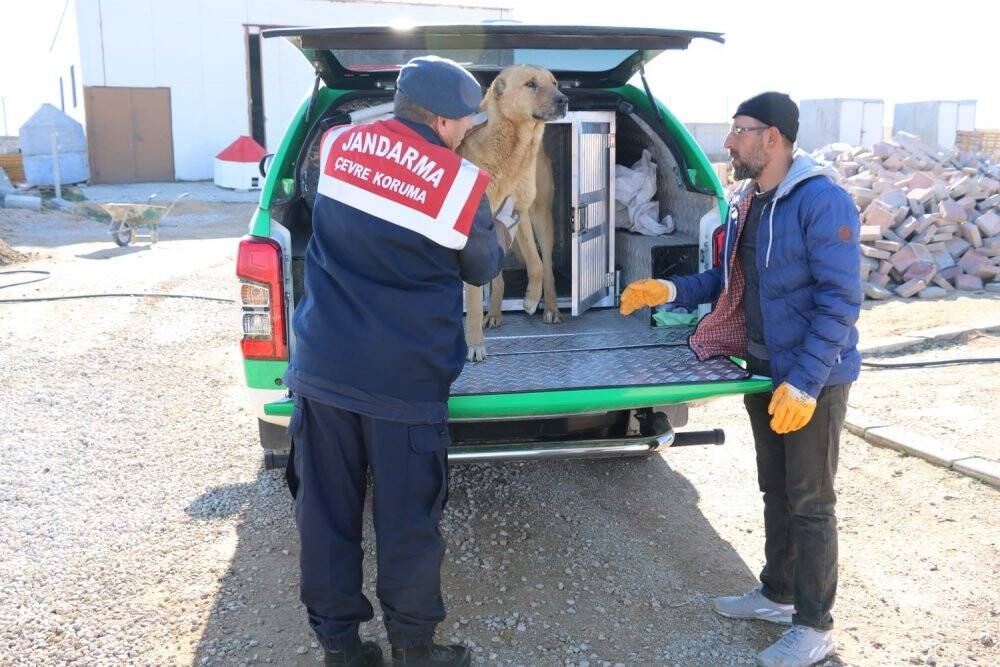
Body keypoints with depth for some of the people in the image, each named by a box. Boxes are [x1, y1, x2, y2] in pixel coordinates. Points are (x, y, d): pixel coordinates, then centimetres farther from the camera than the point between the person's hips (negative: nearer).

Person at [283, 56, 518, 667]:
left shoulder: (337, 145, 2)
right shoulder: (461, 183, -10)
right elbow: (480, 269, 6)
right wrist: (503, 237, 28)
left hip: (320, 369, 4)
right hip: (404, 381, -4)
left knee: (326, 514, 13)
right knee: (407, 523, 10)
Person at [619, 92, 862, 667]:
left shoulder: (822, 200, -19)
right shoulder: (745, 203, 7)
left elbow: (840, 302, -22)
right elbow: (730, 281, 16)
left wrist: (805, 382, -26)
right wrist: (672, 291, 3)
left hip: (813, 377, -8)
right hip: (763, 369, 8)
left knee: (810, 502, 3)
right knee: (776, 490, 19)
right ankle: (778, 593, 37)